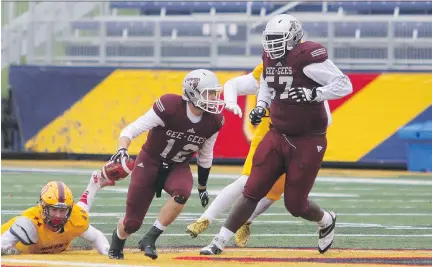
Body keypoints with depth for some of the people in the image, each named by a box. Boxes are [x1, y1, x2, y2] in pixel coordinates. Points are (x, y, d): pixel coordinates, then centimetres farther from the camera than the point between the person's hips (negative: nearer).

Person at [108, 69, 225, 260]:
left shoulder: (214, 121, -10)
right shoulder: (170, 107, -25)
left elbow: (205, 156, 9)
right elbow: (131, 130, -21)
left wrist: (202, 187, 19)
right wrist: (122, 150, -41)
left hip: (179, 167, 3)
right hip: (150, 163, -3)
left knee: (181, 194, -34)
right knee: (132, 223, -2)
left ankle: (149, 240, -18)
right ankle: (116, 244, 36)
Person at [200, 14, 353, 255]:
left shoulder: (307, 57, -19)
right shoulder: (271, 58, 4)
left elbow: (344, 85, -20)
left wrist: (312, 94, -30)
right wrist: (260, 107, 7)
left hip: (308, 142, -6)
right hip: (278, 136, 6)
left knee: (295, 204, 2)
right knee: (252, 192, -1)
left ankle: (326, 222, 34)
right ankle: (220, 242, 2)